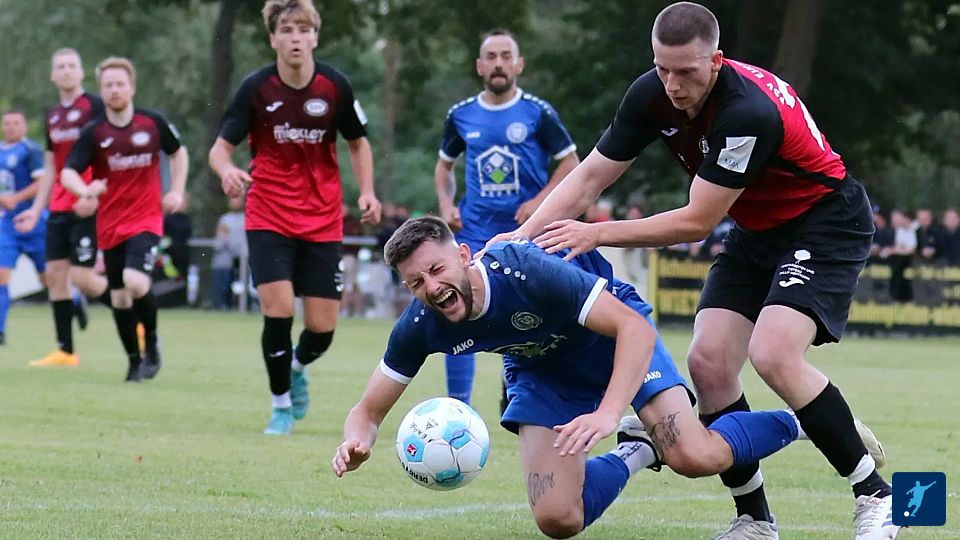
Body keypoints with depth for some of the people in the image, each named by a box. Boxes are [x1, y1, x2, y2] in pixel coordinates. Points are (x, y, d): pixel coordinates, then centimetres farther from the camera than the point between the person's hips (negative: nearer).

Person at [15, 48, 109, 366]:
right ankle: (65, 351, 8)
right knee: (55, 274, 3)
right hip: (59, 208, 7)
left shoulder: (94, 107, -7)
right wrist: (36, 209, 17)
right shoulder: (53, 115, 15)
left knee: (81, 276, -12)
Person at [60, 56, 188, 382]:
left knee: (135, 281, -24)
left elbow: (178, 152, 16)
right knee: (119, 296, 7)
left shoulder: (153, 122, -3)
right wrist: (86, 191, -33)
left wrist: (177, 191, 5)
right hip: (110, 224, 2)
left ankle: (151, 342, 0)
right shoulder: (94, 132, -5)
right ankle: (134, 361, 24)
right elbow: (68, 173, -12)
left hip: (146, 218, -2)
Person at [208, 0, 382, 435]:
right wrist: (226, 170, -31)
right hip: (269, 217, -2)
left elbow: (358, 142, 9)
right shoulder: (256, 88, -10)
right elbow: (221, 147, -8)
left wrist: (367, 191, -5)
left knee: (322, 326, -1)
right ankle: (281, 404, 5)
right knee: (278, 309, -17)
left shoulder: (334, 86, -6)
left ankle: (296, 367, 36)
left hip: (322, 222, 2)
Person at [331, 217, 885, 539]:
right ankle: (633, 455, 19)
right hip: (542, 372, 4)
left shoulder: (528, 272, -38)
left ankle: (793, 423, 6)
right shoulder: (420, 327, -24)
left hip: (616, 335, -4)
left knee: (694, 458, -24)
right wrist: (356, 442, -37)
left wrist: (609, 412, -52)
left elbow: (636, 329, -38)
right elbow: (370, 409, -12)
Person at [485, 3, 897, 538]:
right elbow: (590, 177, -4)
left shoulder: (748, 111, -33)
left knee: (773, 354, -26)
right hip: (756, 231, 8)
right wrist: (524, 234, -18)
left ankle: (876, 495, -13)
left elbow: (697, 222, -28)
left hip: (825, 223, -8)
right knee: (708, 361, -8)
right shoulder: (652, 95, -11)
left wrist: (597, 233, -25)